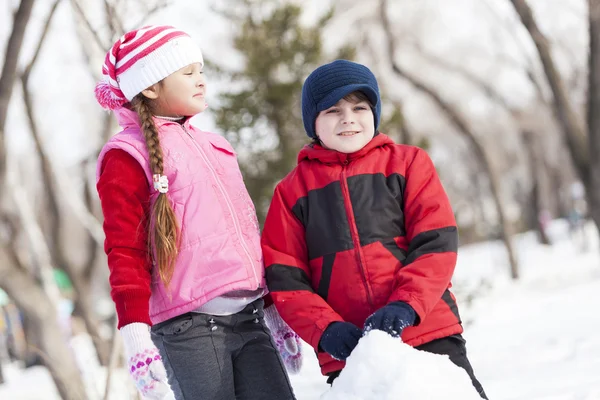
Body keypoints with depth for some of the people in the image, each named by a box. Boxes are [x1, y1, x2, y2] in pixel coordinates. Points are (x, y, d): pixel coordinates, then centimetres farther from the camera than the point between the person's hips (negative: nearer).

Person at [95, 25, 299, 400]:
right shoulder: (128, 156, 0)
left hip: (250, 320, 6)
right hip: (188, 327, -6)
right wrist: (135, 333, -16)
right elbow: (125, 252, -6)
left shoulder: (213, 145, 21)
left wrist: (275, 310, 24)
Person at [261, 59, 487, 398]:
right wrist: (326, 329, -12)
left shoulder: (408, 162, 8)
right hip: (346, 353, 0)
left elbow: (436, 242, -1)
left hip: (429, 333, 0)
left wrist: (404, 306, -17)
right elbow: (284, 278, 4)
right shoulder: (293, 190, 9)